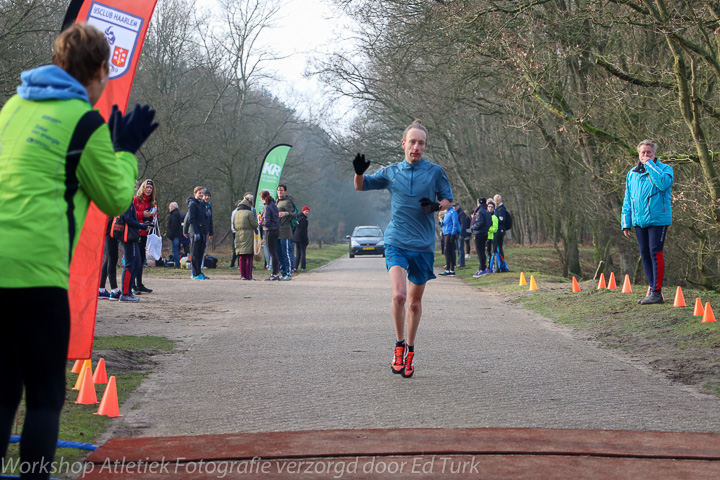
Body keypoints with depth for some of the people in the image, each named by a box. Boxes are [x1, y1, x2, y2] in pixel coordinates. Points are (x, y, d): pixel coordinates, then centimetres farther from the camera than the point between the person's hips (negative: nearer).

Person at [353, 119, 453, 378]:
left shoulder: (435, 171, 3)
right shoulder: (391, 172, 6)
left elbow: (448, 199, 12)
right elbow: (361, 186, 16)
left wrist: (436, 206, -10)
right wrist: (359, 172, -7)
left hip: (423, 245, 1)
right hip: (396, 242, -1)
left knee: (415, 302, 9)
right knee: (399, 295, -20)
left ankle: (410, 349, 28)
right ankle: (399, 344, 0)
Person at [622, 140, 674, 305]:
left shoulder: (664, 169, -2)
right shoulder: (632, 174, 13)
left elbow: (664, 184, -26)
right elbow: (627, 200, 18)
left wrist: (649, 165, -18)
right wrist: (625, 223, 12)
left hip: (657, 220, -6)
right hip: (639, 221, 6)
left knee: (655, 254, -10)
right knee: (645, 255, 7)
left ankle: (657, 292, -7)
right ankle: (653, 289, 15)